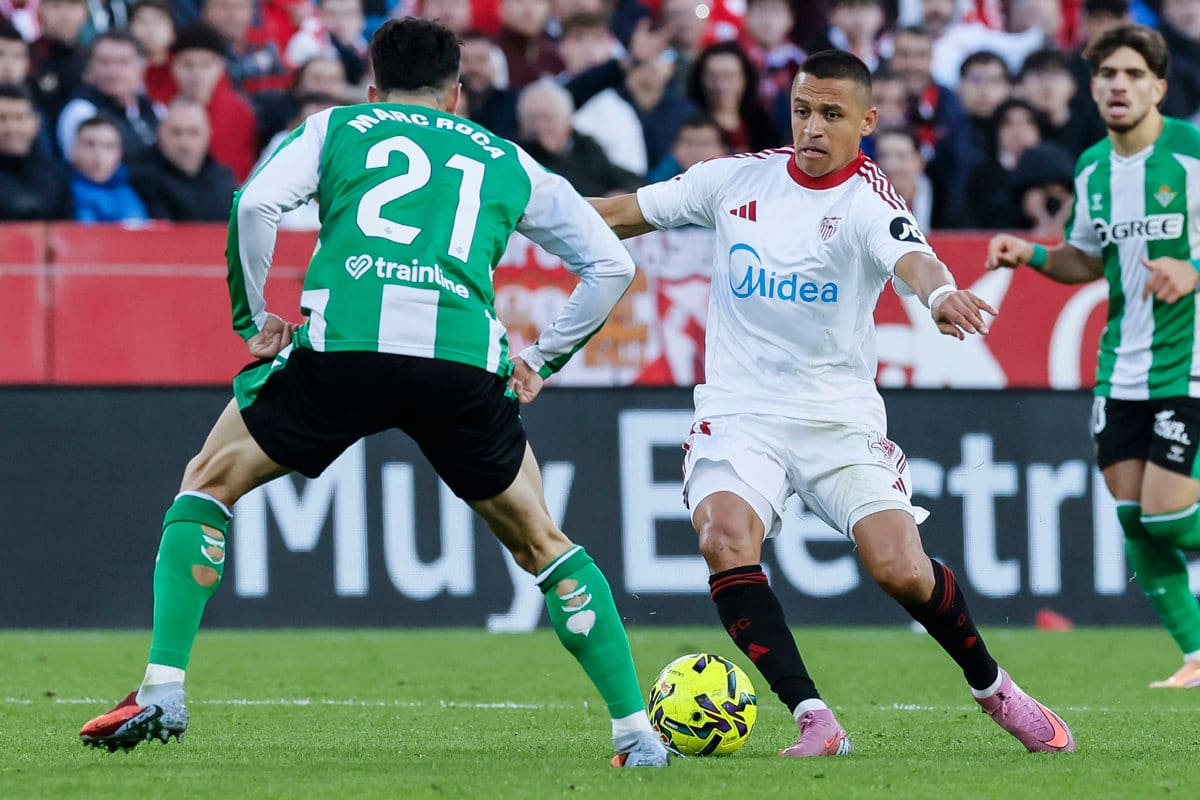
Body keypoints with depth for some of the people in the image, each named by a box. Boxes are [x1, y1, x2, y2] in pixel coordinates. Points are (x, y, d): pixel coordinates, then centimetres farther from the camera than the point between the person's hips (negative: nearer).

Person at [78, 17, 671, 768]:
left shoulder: (335, 128, 22)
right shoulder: (510, 163, 28)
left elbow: (256, 204, 3)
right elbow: (611, 264, 25)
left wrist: (254, 319, 13)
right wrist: (542, 360, 31)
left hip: (343, 345, -1)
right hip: (466, 360, 2)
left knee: (207, 483, 19)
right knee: (540, 543, 21)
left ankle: (163, 690, 5)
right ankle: (638, 729, 15)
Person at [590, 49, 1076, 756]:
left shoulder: (868, 201, -10)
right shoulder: (736, 179, 3)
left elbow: (909, 257, -32)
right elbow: (626, 213, 14)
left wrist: (941, 293, -55)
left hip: (840, 418, -2)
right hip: (740, 414, 2)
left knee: (901, 570, -13)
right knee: (725, 539, -25)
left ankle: (993, 689, 18)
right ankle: (815, 722, -23)